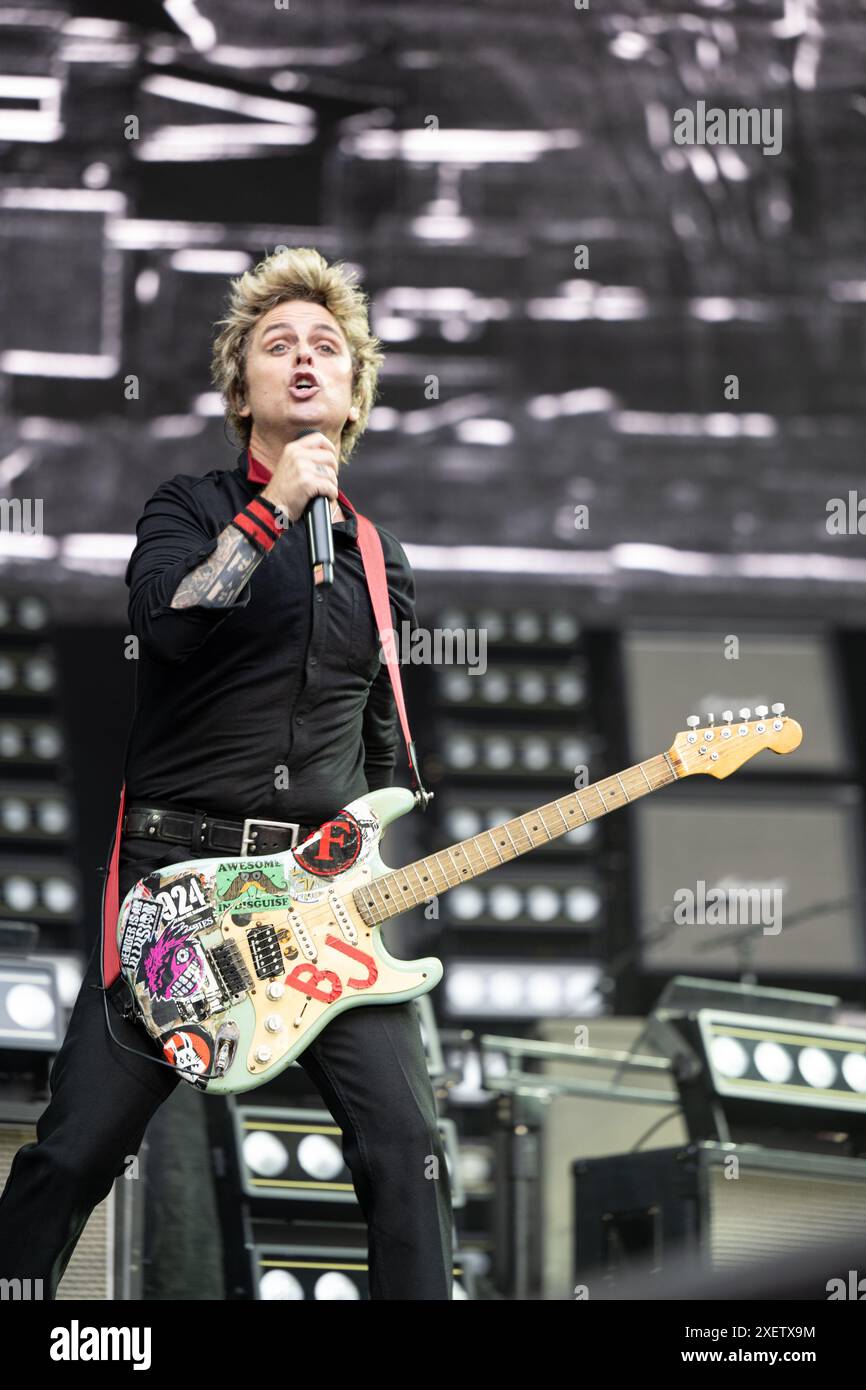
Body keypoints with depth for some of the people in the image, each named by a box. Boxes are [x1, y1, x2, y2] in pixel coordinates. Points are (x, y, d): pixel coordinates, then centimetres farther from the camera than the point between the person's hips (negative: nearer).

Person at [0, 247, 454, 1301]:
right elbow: (163, 622, -18)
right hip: (180, 872, -3)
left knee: (408, 1156, -10)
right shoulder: (191, 510, 5)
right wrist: (274, 507, -19)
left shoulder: (380, 564, 18)